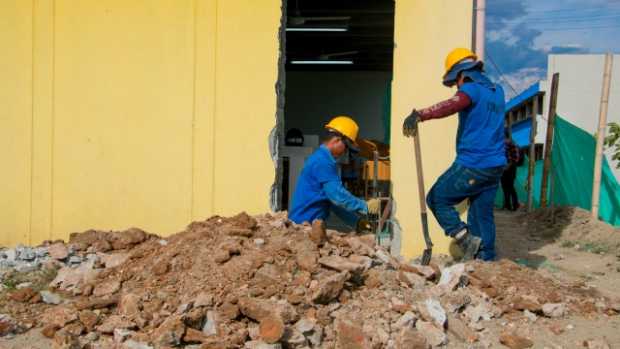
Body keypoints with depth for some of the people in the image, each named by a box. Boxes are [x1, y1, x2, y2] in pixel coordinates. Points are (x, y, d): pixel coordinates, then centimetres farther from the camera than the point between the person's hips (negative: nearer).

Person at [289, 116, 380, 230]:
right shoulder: (323, 162, -16)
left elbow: (333, 201, 17)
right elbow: (338, 196, -21)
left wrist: (356, 221, 11)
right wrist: (366, 207, -12)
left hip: (310, 224, 10)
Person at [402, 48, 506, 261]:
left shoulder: (472, 89, -10)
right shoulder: (496, 91, 16)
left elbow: (451, 105, -32)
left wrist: (420, 115, -46)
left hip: (472, 165, -8)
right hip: (495, 166, 8)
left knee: (436, 199, 5)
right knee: (482, 215, 13)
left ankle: (467, 239, -5)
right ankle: (486, 259, 14)